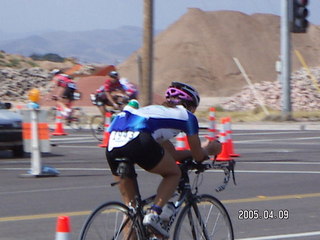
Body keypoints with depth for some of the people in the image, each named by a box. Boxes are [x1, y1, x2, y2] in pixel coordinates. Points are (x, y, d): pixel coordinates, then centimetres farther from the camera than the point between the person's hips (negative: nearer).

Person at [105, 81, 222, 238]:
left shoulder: (155, 110, 40)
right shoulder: (187, 115, 22)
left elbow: (172, 154, 44)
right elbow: (199, 157, 27)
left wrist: (202, 149, 56)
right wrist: (209, 150, 49)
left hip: (113, 143, 6)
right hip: (138, 139, -6)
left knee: (129, 204, 18)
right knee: (174, 173, 19)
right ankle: (154, 214, -1)